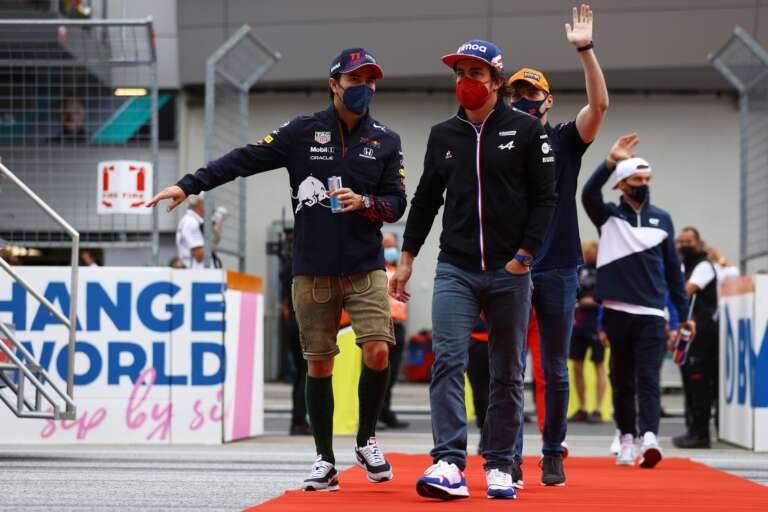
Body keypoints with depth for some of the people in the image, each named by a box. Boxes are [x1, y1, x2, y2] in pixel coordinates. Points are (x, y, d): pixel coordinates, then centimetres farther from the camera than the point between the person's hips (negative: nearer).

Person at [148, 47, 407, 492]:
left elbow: (397, 204, 7)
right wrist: (189, 185, -8)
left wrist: (365, 202, -15)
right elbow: (244, 160, 0)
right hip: (313, 271, 0)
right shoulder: (304, 133, 3)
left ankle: (367, 442, 9)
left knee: (378, 351, -14)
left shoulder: (386, 141, 7)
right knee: (319, 363, 2)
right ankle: (325, 462, 13)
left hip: (366, 269, 0)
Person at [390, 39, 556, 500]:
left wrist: (524, 255, -9)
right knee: (448, 361, -13)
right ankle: (449, 465, -20)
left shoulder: (526, 130, 1)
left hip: (509, 273, -2)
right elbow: (426, 200, 17)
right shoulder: (443, 135, 11)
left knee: (508, 373, 4)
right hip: (455, 270, 2)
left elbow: (545, 198, -1)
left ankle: (500, 467, 11)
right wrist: (407, 259, 13)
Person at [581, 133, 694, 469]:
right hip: (617, 312, 0)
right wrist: (611, 162, -29)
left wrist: (683, 314, 11)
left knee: (648, 378, -10)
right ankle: (626, 440, 14)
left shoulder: (662, 219, 12)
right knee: (622, 381, 6)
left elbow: (672, 269, 14)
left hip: (652, 313, 0)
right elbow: (588, 194, -17)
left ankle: (649, 439, -23)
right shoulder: (609, 217, 6)